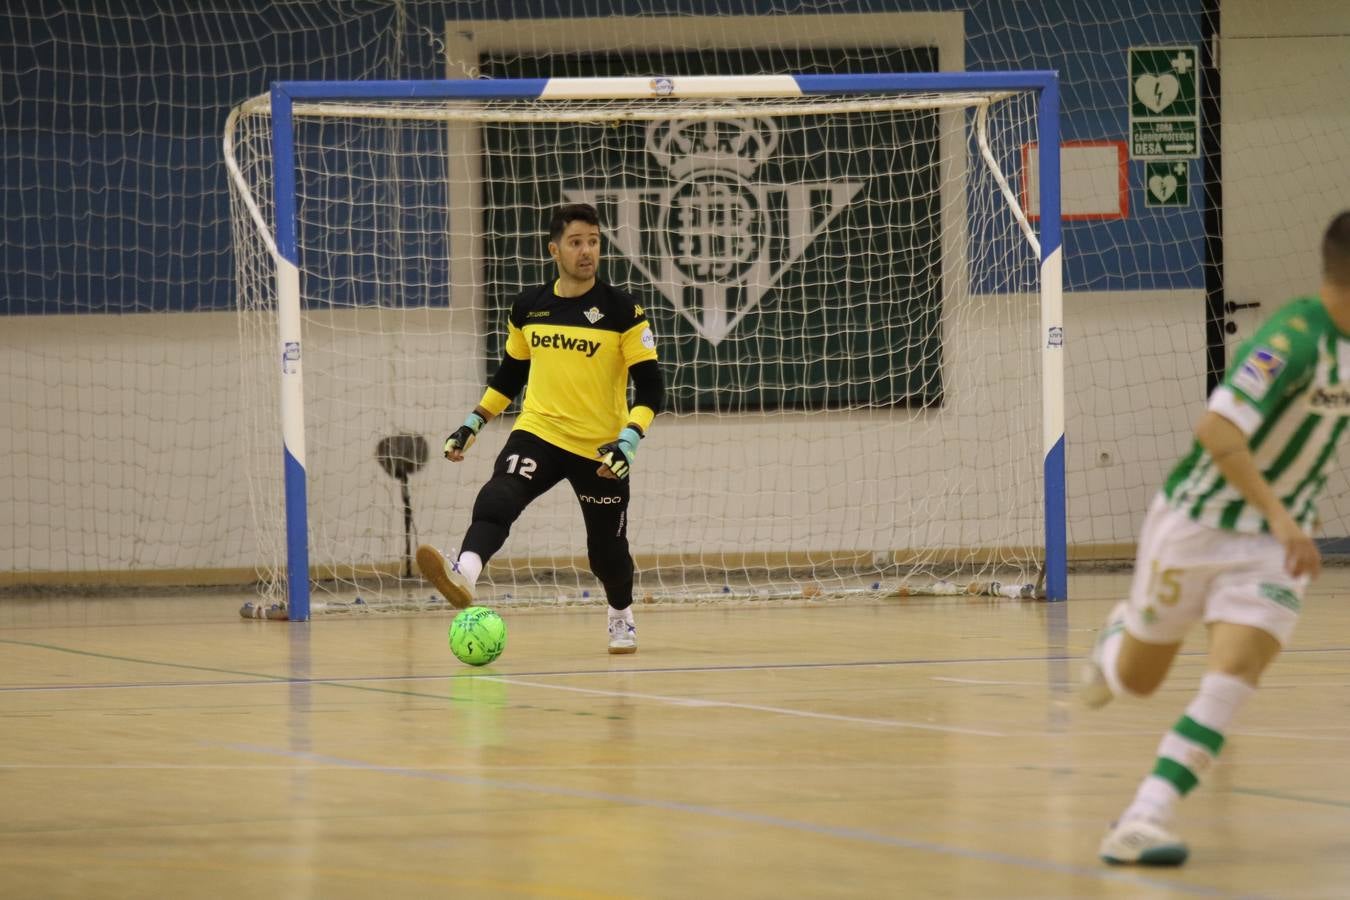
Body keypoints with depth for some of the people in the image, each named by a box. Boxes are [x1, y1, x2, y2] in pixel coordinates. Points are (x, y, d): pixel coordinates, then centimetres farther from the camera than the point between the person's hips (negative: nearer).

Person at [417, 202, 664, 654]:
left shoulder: (622, 311, -9)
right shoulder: (528, 308, 3)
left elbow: (650, 386, -9)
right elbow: (510, 373, 18)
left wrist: (629, 440, -23)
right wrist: (473, 422, 12)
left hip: (599, 448, -2)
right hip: (538, 432, 2)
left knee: (606, 547, 10)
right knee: (496, 501, -27)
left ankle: (622, 618, 40)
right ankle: (463, 577, -50)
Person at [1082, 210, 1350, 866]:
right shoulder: (1294, 338, -27)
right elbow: (1216, 431, -37)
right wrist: (1279, 515, -43)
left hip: (1275, 541, 5)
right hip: (1197, 522, -5)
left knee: (1232, 679, -17)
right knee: (1136, 681, 13)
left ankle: (1144, 821, -17)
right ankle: (1117, 637, 49)